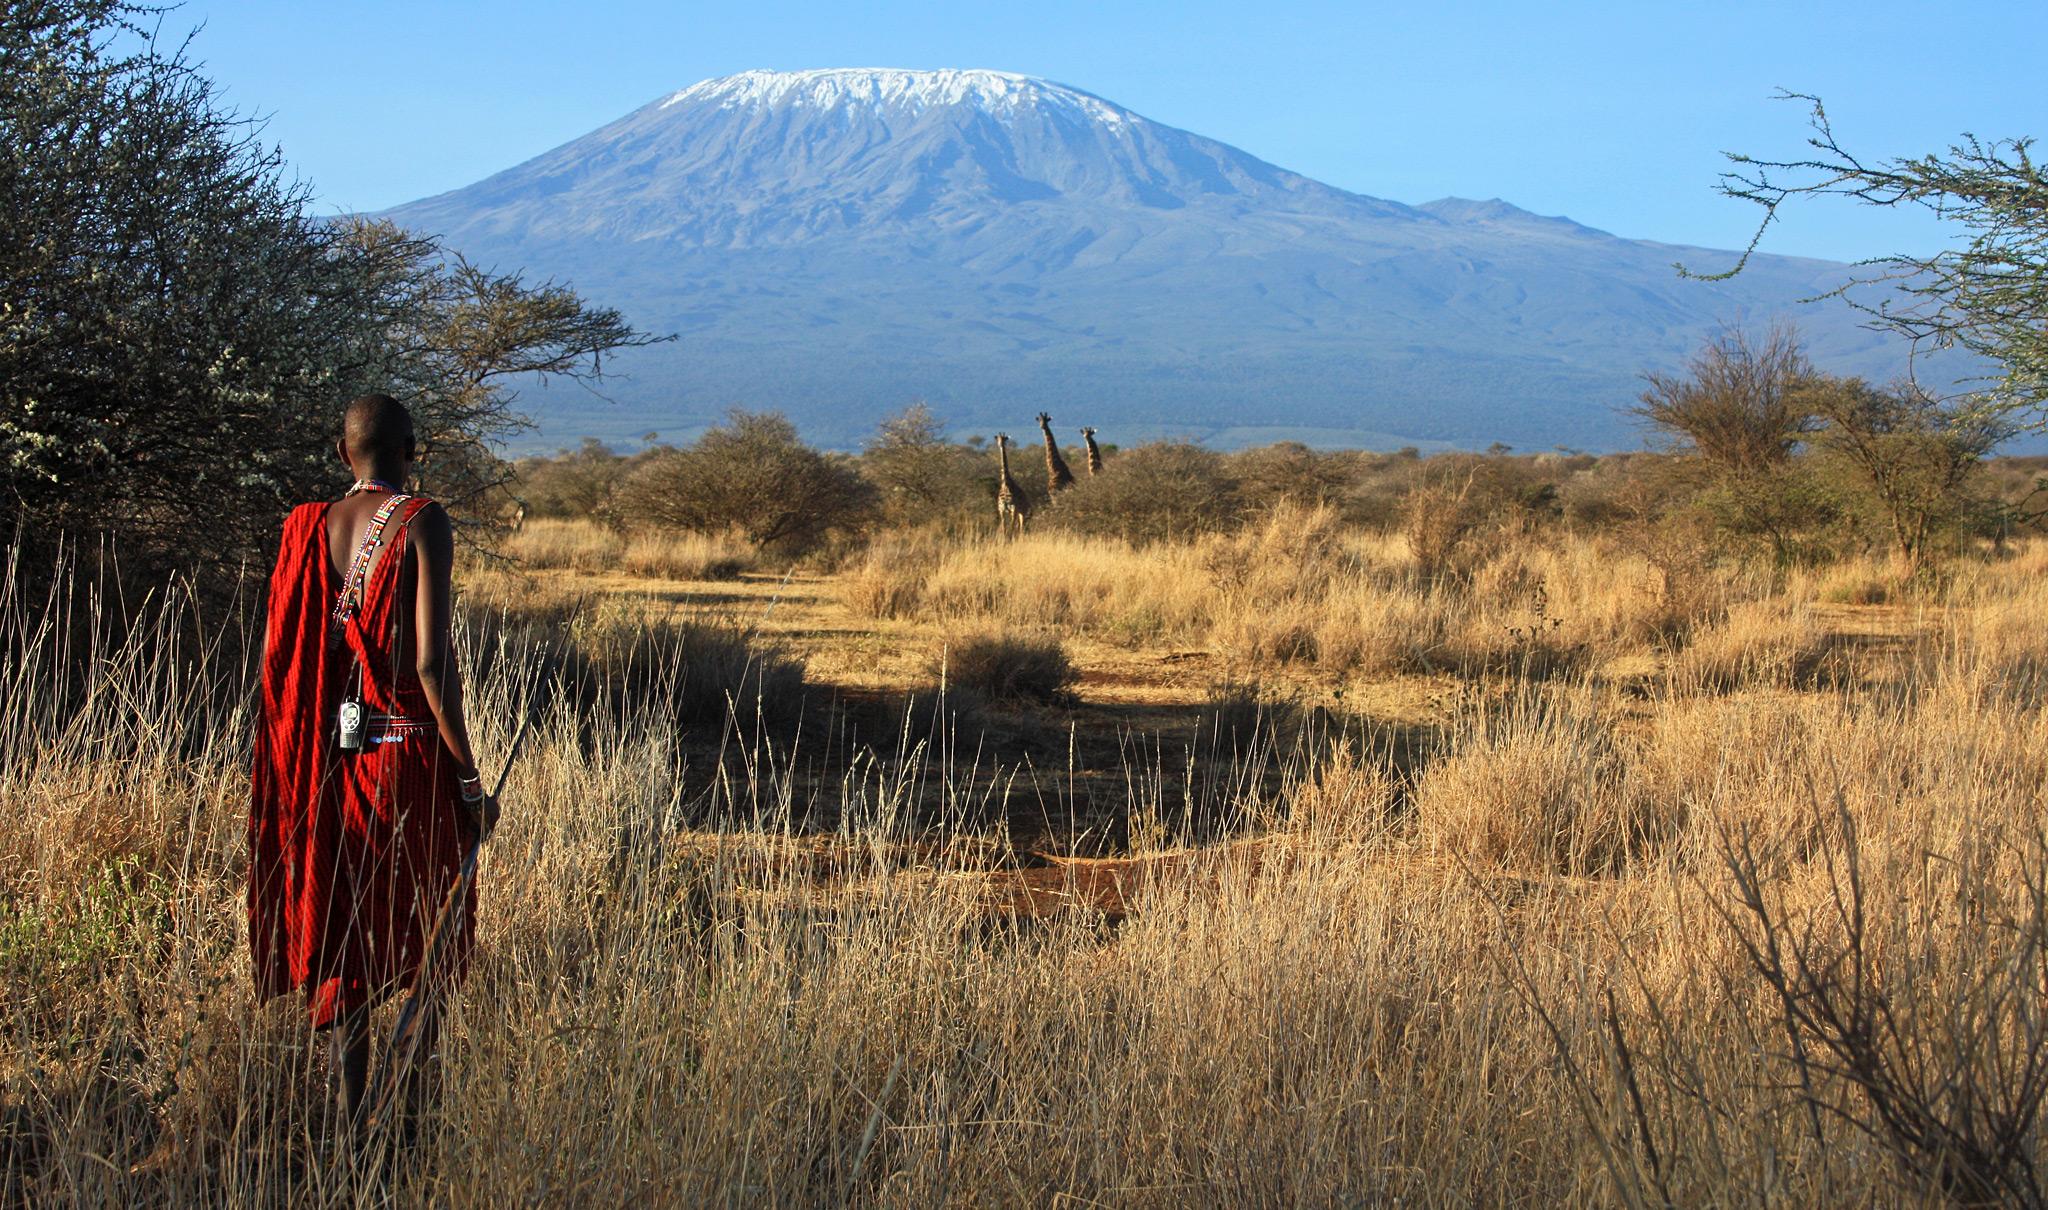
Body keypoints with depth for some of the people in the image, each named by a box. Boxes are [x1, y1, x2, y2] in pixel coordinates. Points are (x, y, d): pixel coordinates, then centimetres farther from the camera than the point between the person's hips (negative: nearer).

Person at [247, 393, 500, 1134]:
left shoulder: (307, 529, 4)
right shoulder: (422, 524, -10)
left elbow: (275, 659, 5)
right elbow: (431, 662, -16)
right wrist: (470, 778, -11)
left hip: (323, 760, 4)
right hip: (409, 750, -4)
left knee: (339, 931, 8)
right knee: (431, 921, 15)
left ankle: (350, 1106, 6)